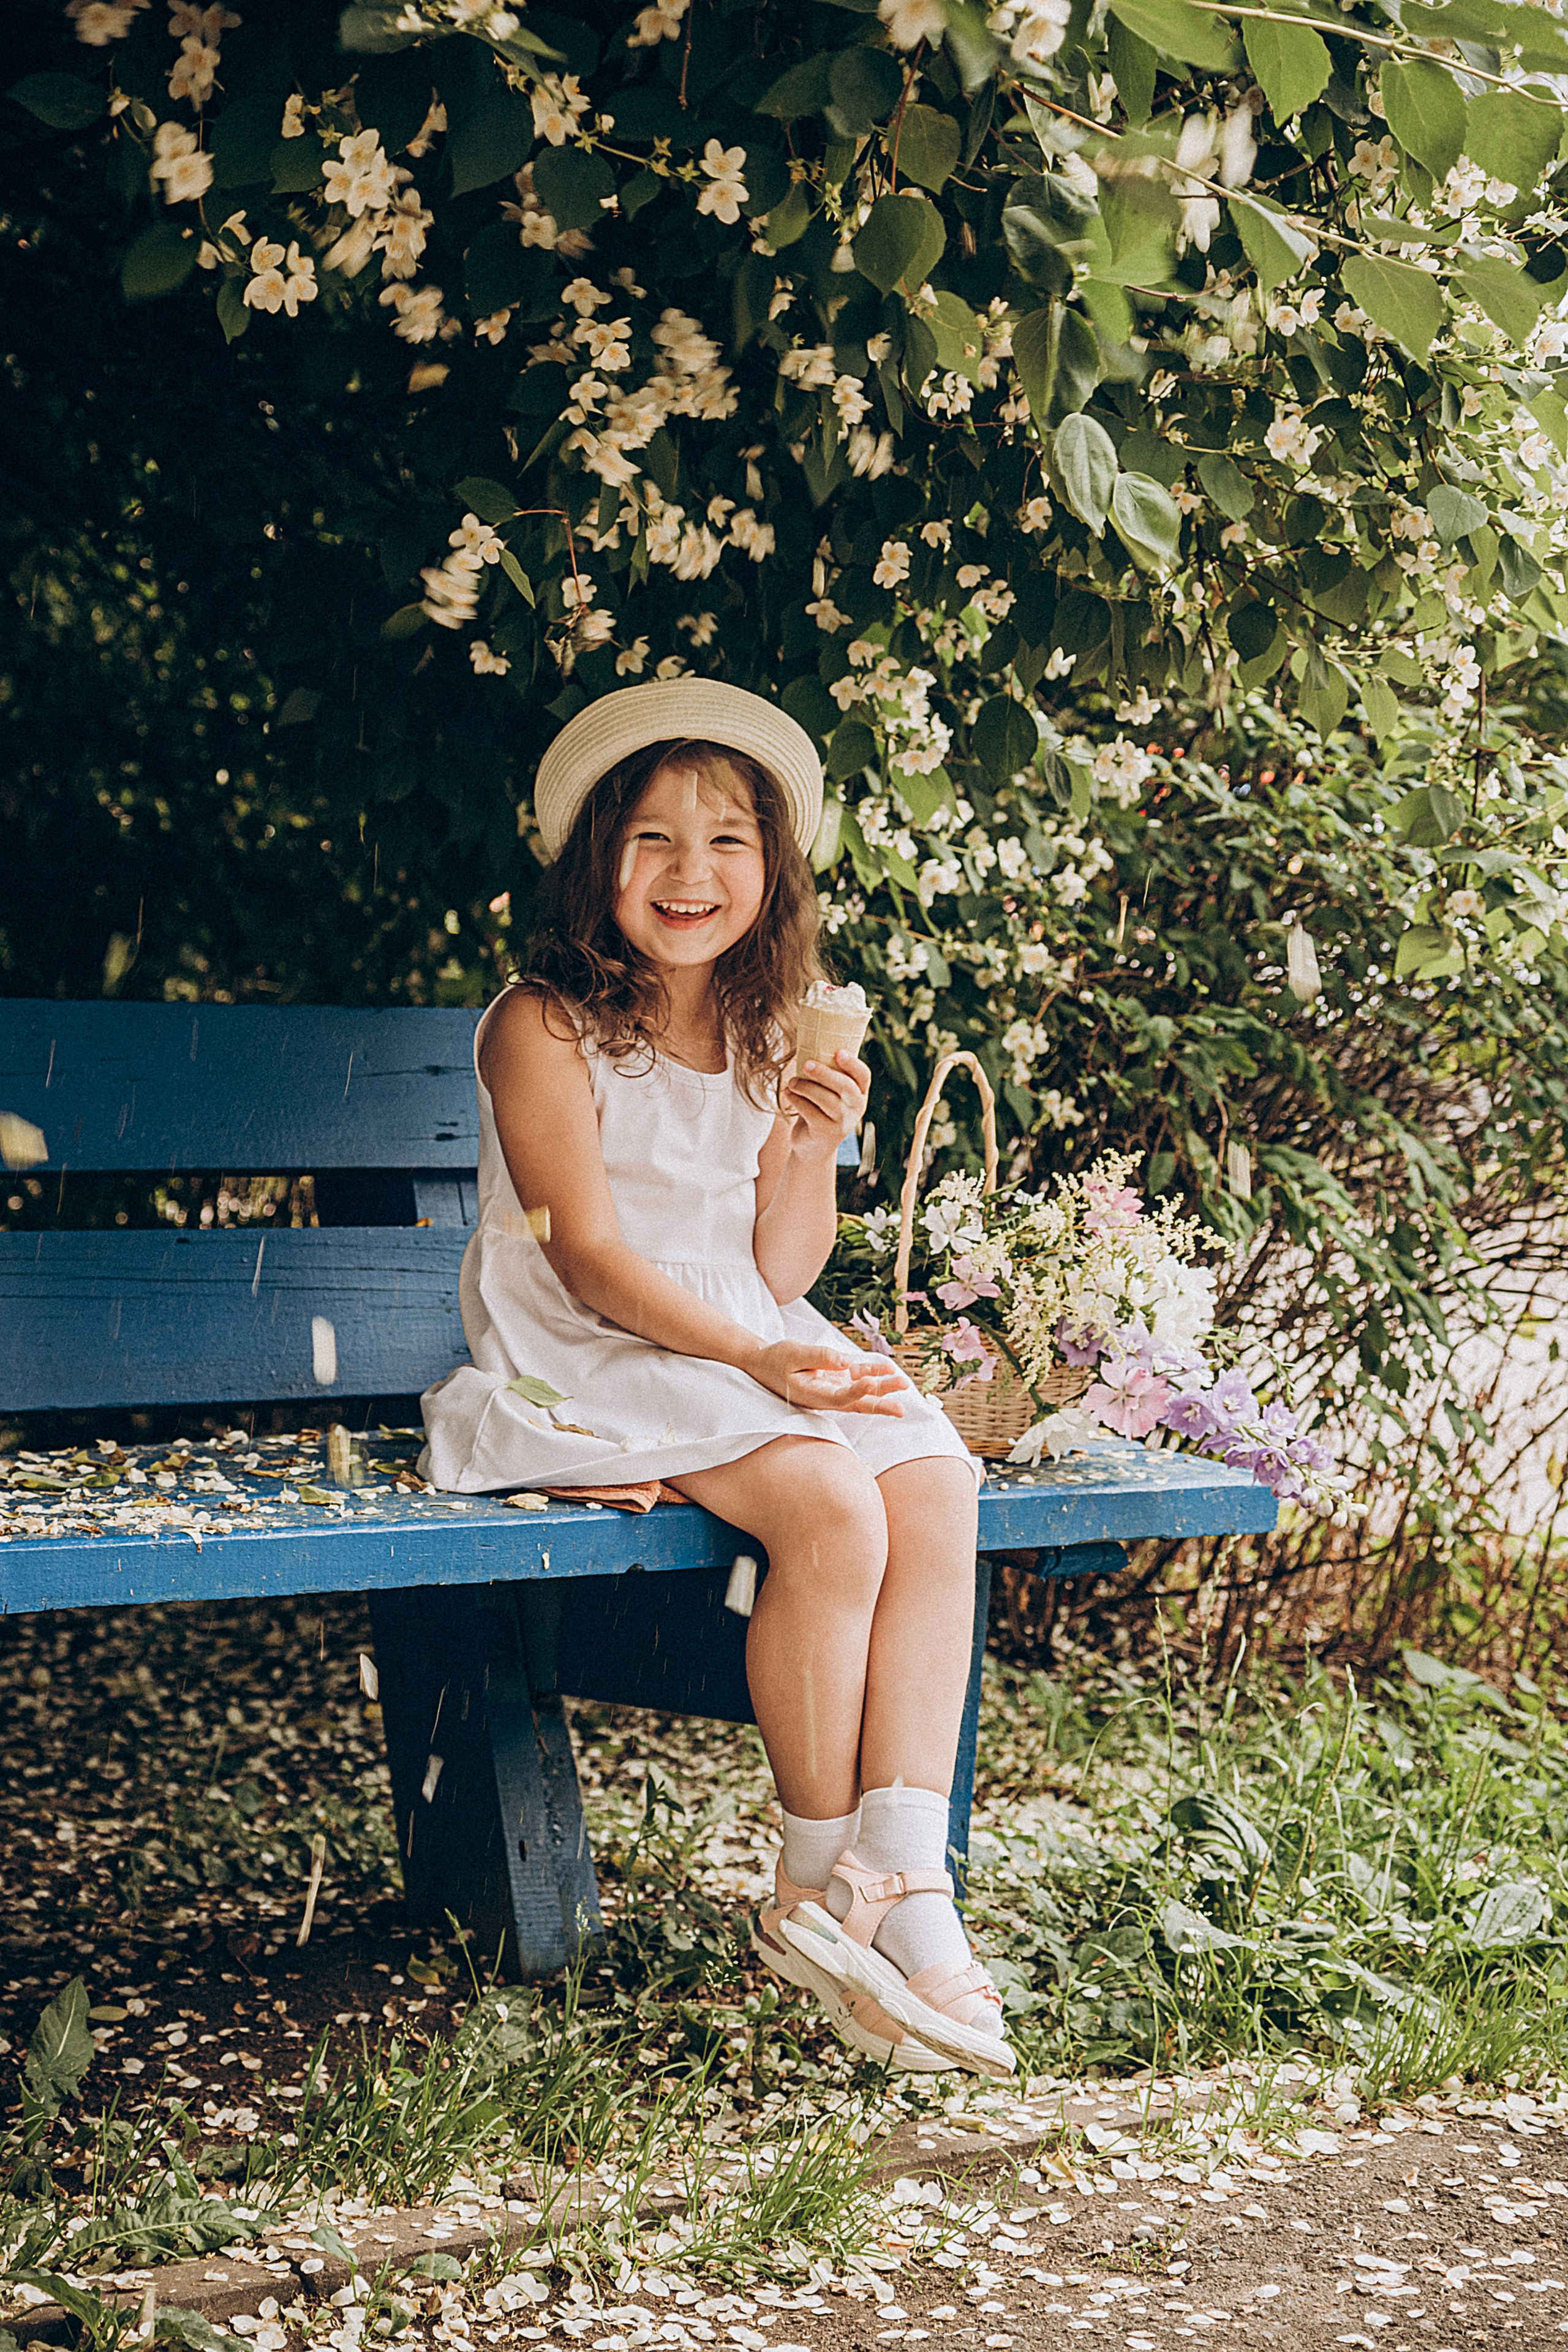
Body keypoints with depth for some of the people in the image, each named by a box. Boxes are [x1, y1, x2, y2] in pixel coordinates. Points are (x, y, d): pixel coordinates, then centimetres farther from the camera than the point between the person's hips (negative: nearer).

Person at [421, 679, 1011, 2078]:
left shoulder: (773, 1041, 11)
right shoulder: (543, 1029, -6)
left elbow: (778, 1274, 7)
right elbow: (591, 1258, -14)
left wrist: (813, 1149, -11)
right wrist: (753, 1357, -25)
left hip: (750, 1343, 6)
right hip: (590, 1361, -6)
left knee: (937, 1486, -22)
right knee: (830, 1503, -29)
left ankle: (903, 1886, -24)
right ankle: (817, 1883, -14)